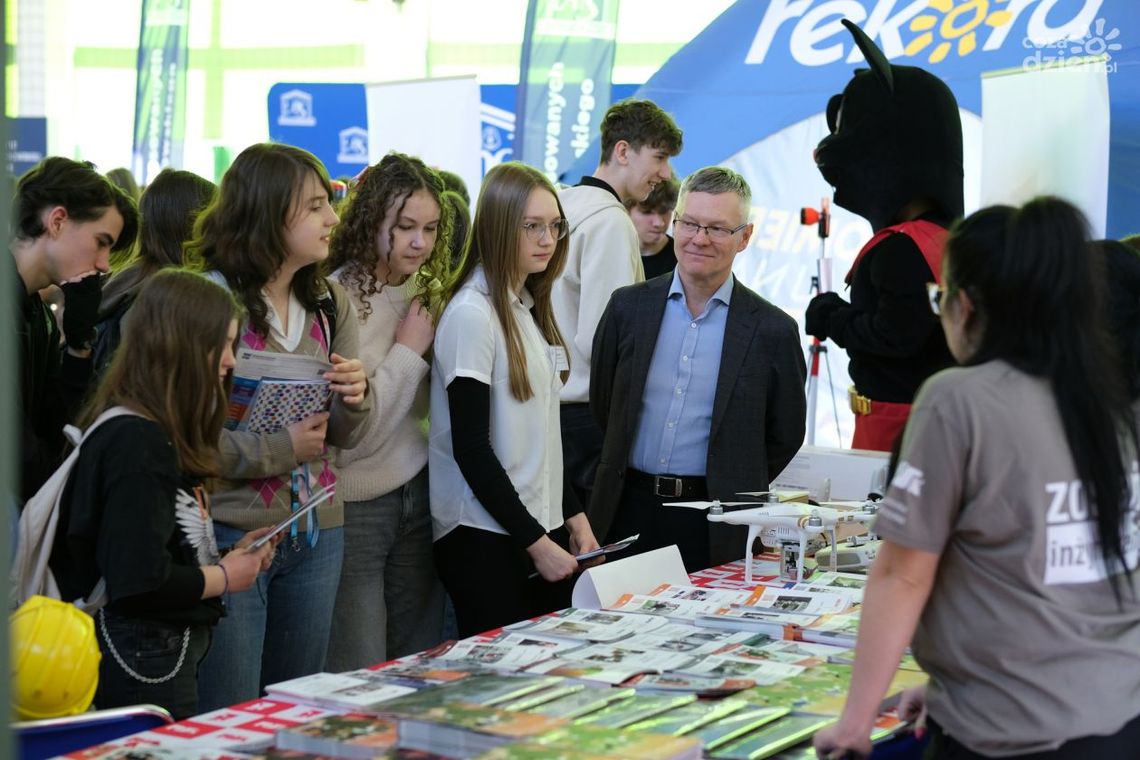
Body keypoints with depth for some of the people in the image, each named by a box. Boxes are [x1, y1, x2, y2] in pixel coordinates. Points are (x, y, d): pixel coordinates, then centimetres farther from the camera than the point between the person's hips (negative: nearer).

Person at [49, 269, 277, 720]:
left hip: (169, 648, 10)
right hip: (144, 662, -10)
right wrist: (223, 577, -12)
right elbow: (140, 580, -26)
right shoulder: (137, 442, -20)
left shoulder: (153, 434, 12)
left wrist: (229, 555, 6)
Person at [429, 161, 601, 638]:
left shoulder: (530, 308, 13)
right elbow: (471, 448, -15)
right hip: (485, 539, -8)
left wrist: (573, 515, 11)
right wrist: (536, 543, -15)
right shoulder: (471, 313, -12)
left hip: (542, 527, 8)